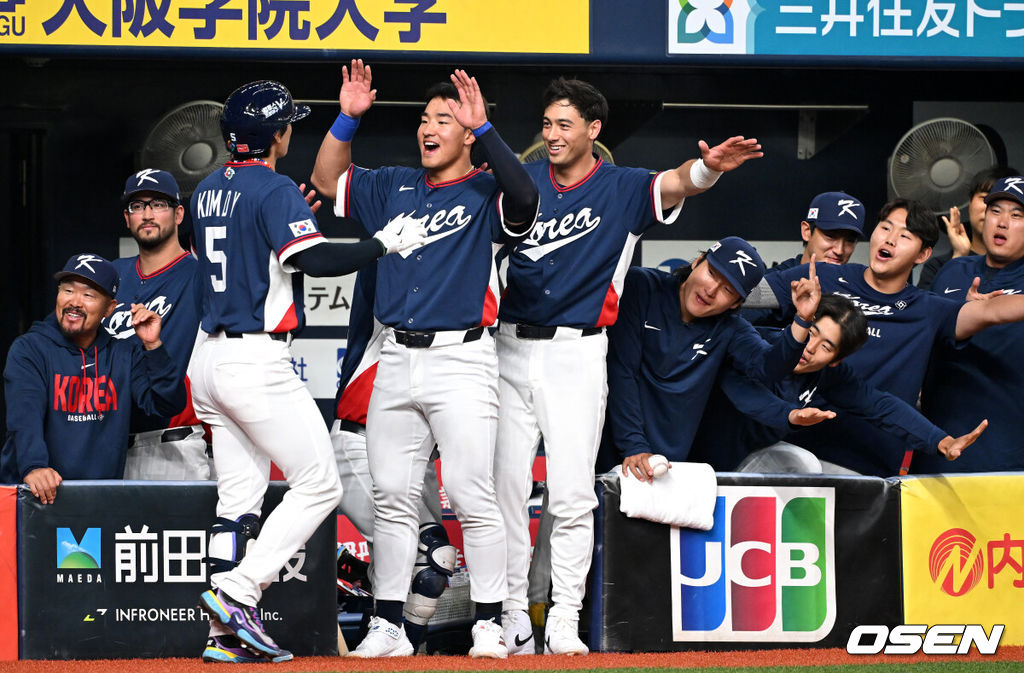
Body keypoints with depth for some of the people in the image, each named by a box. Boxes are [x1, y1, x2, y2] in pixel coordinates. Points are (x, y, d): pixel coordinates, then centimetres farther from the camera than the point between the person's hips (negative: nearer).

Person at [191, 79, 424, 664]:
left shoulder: (209, 191, 14)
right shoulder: (275, 190, -11)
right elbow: (314, 259, -23)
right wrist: (385, 244, -14)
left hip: (211, 359, 9)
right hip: (258, 361, -9)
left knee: (239, 498, 9)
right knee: (320, 484, -3)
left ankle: (226, 635, 4)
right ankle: (237, 592, -14)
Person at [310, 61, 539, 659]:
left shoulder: (486, 194, -1)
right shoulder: (395, 188, 17)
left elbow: (524, 197, -22)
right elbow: (328, 180, 22)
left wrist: (484, 127, -27)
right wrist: (349, 118, 7)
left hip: (461, 358, -6)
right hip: (397, 360, 6)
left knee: (471, 496, -9)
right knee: (392, 497, 6)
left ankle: (490, 624, -2)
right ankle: (389, 626, 12)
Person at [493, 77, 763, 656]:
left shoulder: (624, 189, 2)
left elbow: (676, 184, -16)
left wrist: (708, 167, -40)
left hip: (576, 352, -3)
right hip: (512, 347, 3)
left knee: (572, 494, -7)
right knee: (507, 484, 3)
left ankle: (565, 624, -1)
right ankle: (512, 617, 10)